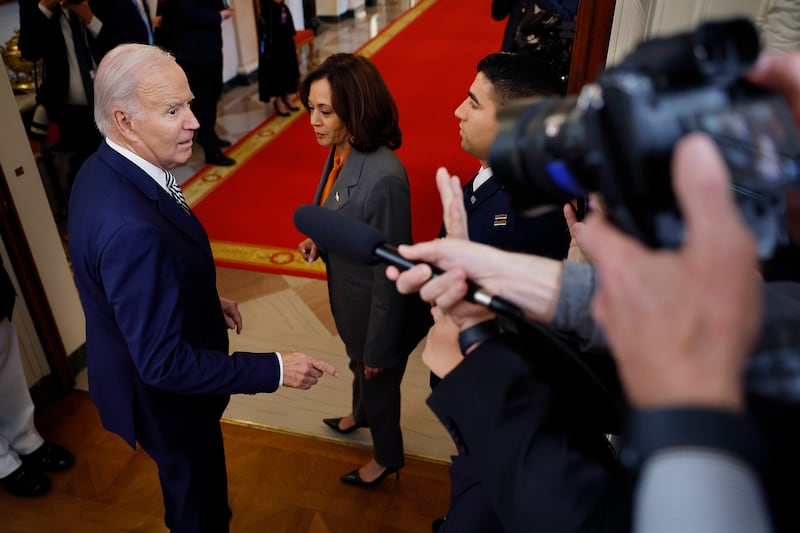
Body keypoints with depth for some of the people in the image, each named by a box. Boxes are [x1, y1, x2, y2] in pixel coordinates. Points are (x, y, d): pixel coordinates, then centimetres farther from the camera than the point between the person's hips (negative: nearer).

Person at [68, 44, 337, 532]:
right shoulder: (131, 228, -40)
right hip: (165, 395, -8)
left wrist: (209, 300, 10)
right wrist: (275, 369, -30)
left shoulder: (104, 169, -9)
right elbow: (164, 363, -33)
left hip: (140, 363, 9)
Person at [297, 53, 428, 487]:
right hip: (346, 294, 7)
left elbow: (390, 271, -26)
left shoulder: (383, 177, -35)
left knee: (378, 380, 20)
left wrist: (379, 349, -17)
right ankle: (361, 414, 65)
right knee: (357, 363, 34)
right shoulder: (339, 151, -11)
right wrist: (319, 242, -8)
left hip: (376, 306, -7)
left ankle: (387, 458, 50)